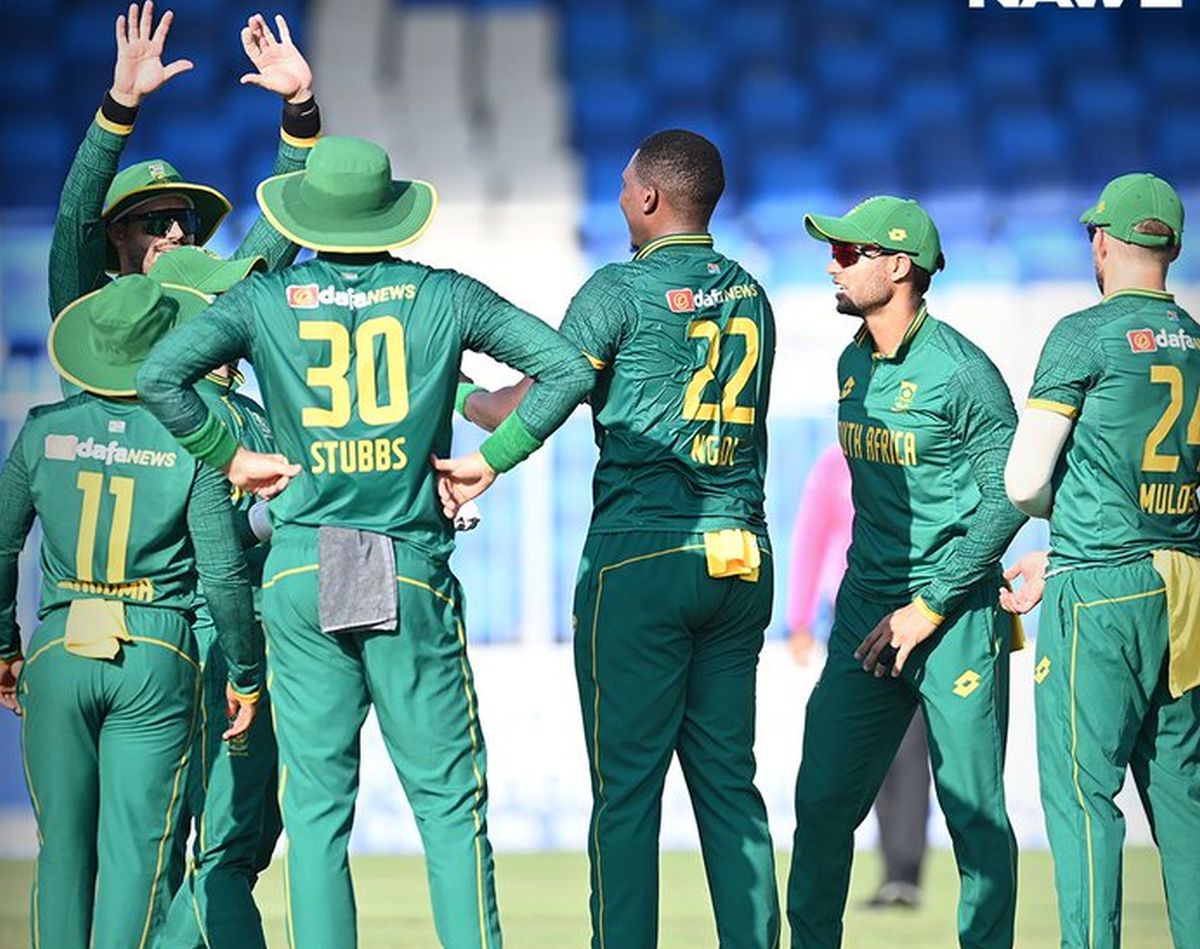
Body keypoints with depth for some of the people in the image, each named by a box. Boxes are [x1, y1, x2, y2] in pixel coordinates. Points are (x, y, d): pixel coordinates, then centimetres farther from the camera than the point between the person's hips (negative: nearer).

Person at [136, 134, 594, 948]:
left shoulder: (266, 300, 1)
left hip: (301, 575, 1)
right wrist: (495, 457, 2)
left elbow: (159, 376, -10)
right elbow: (569, 367, -5)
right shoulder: (445, 297, 1)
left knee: (317, 806, 5)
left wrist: (230, 457, 2)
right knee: (449, 799, 4)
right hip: (414, 574, -1)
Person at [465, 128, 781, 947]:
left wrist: (461, 397, 13)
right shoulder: (749, 295, 13)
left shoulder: (624, 289, -5)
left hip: (641, 560, -6)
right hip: (740, 561, 6)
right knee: (729, 780, 9)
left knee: (627, 788, -4)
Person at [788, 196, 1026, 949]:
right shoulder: (853, 365, 11)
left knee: (975, 813, -2)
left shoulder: (961, 371, -11)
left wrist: (927, 608, -12)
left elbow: (1008, 498, -12)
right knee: (824, 798, 1)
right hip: (867, 615, 6)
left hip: (956, 619, -6)